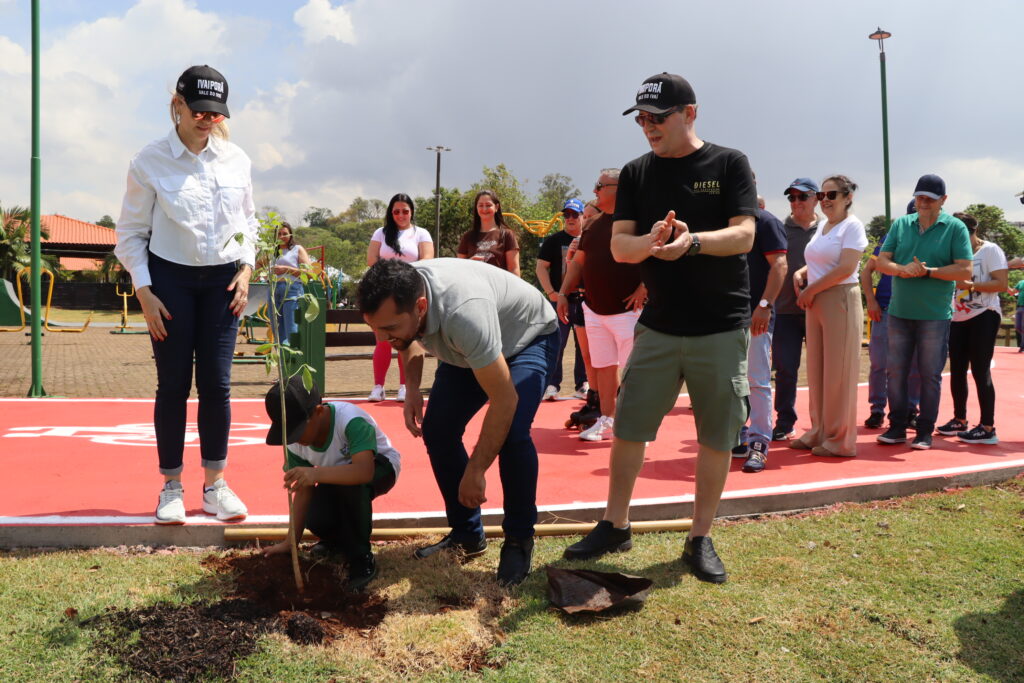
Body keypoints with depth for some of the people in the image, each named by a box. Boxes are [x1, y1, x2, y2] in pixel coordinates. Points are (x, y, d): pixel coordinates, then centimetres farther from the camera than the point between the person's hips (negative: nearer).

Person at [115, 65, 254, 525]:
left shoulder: (236, 160, 3)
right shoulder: (150, 161, -5)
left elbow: (247, 223, 13)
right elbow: (130, 234, -1)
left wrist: (245, 269, -1)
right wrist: (144, 293, -8)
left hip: (223, 280, 2)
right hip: (170, 280, -2)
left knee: (216, 383, 2)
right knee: (174, 384, 1)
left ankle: (215, 485, 14)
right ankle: (171, 487, 16)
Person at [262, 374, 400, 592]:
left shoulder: (350, 420, -37)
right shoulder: (295, 443, -16)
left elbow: (364, 471, -50)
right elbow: (304, 491, -11)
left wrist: (316, 473, -63)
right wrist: (290, 542, -13)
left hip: (379, 468, -5)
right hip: (334, 475, 5)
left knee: (351, 482, -39)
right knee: (315, 520, -24)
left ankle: (362, 559, -18)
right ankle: (339, 539, 16)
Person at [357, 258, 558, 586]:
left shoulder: (463, 312, -46)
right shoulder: (396, 296, -25)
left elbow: (504, 400, -39)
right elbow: (410, 340, 4)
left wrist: (475, 472, -32)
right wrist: (412, 389, -11)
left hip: (530, 336, -6)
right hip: (465, 348, 7)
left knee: (512, 434, -27)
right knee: (436, 430, -5)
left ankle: (519, 540, -5)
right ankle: (466, 534, 13)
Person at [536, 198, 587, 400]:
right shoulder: (553, 240, 3)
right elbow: (541, 267, 0)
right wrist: (550, 292, -12)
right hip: (560, 300, -3)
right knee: (556, 343, -4)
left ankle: (582, 384, 16)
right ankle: (552, 384, 1)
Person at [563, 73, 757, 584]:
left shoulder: (729, 164, -1)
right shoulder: (636, 173, 7)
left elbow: (744, 235, -12)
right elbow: (618, 246, 0)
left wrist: (693, 241, -31)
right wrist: (650, 242, -23)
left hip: (722, 328, -2)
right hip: (658, 326, 2)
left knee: (717, 436, 4)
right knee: (628, 427, 4)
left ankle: (700, 538, 19)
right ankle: (615, 526, 21)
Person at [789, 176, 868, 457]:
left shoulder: (852, 226, -7)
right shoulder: (822, 225, 16)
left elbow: (846, 268, -17)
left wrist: (811, 290, -12)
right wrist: (800, 273, 4)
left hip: (840, 300, -7)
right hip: (815, 303, 8)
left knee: (838, 373, -3)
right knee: (816, 371, 10)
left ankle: (841, 440, 5)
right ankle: (819, 432, 19)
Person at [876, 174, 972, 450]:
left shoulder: (955, 228, -2)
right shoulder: (900, 224, 9)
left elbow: (965, 271, -9)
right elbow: (882, 262, 5)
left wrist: (927, 272, -17)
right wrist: (902, 269, -15)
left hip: (935, 316, -4)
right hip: (899, 312, 4)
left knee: (930, 375, 3)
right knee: (895, 372, 7)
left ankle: (925, 432, 12)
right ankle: (897, 428, 18)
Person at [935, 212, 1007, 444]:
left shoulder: (990, 250, -6)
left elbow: (1001, 284, -14)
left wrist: (970, 285, -22)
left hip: (984, 316, -7)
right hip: (958, 318, 7)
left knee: (980, 371, -7)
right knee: (957, 370, 11)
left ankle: (988, 428, -2)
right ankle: (959, 420, 24)